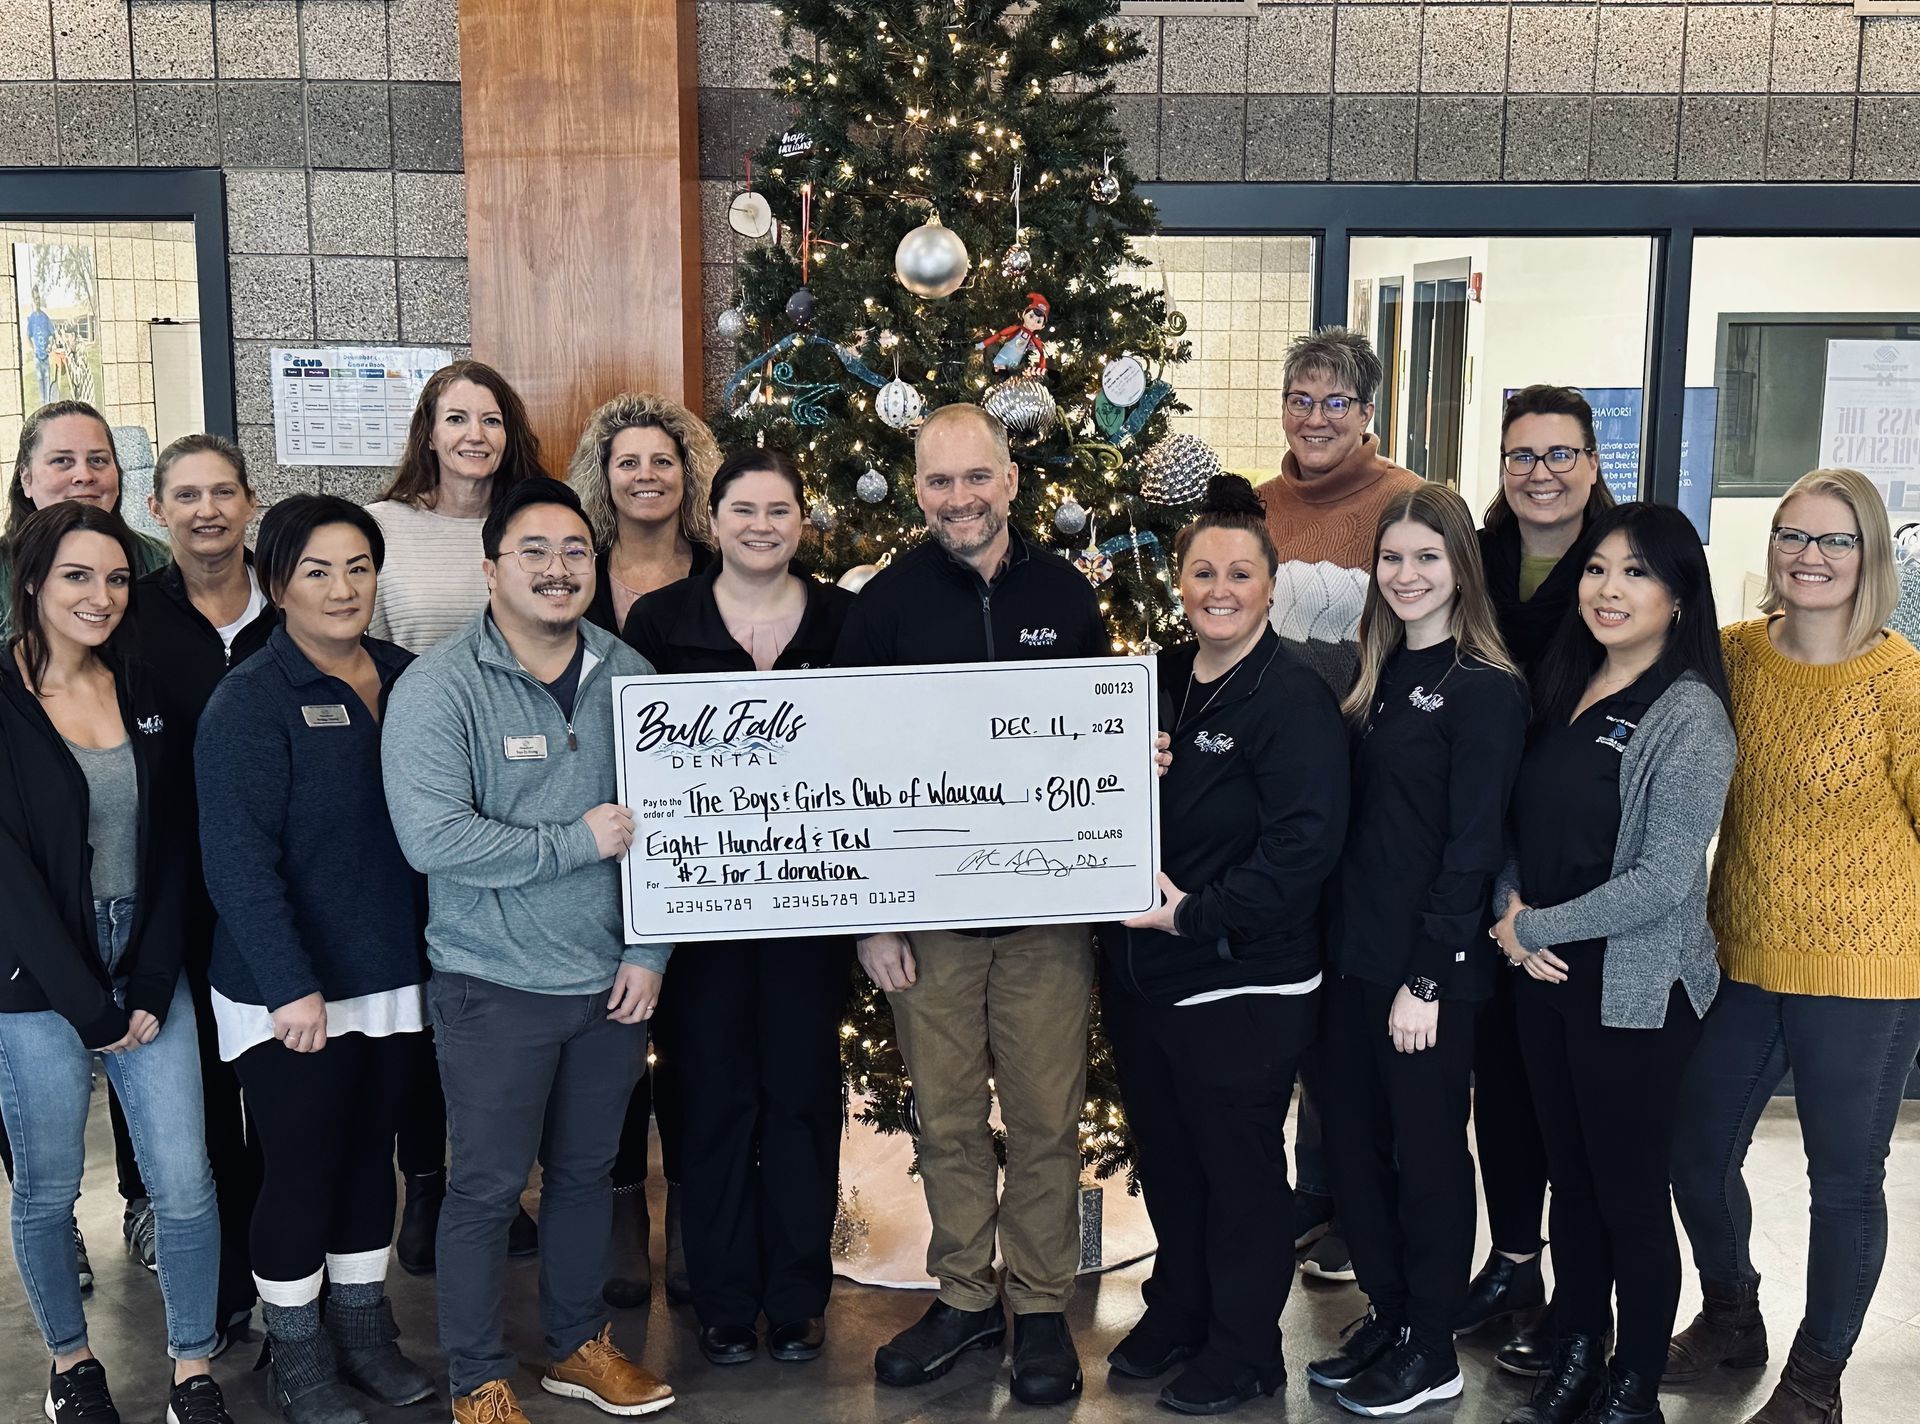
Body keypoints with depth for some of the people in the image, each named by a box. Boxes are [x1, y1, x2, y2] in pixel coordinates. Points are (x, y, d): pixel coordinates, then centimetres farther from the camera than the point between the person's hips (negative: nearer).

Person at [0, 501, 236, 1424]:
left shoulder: (145, 690, 4)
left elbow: (172, 847, 4)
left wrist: (151, 990, -4)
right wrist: (90, 1007, -12)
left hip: (147, 966, 3)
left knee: (185, 1183, 2)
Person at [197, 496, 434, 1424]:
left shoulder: (404, 677, 4)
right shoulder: (250, 702, -13)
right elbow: (237, 859, -18)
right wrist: (290, 986, -22)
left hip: (390, 975, 6)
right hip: (288, 992, -5)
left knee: (372, 1152, 16)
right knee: (302, 1168, 4)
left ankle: (363, 1329, 33)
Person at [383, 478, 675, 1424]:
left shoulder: (630, 677, 2)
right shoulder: (439, 687, -12)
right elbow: (433, 837, -23)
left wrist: (651, 951, -3)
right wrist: (578, 843, -19)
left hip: (612, 983, 5)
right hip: (495, 988, -4)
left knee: (587, 1170, 18)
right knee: (489, 1187, 7)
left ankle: (578, 1344, 37)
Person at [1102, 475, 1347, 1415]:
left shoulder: (1295, 699, -14)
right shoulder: (1156, 683, 8)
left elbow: (1304, 843, -21)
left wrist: (1196, 914, -23)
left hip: (1242, 983, -7)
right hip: (1140, 970, 7)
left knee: (1239, 1169, 8)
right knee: (1164, 1156, 19)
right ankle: (1177, 1309, 39)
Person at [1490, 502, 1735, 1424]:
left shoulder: (1688, 716, -15)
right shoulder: (1562, 689, 6)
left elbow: (1663, 879, -19)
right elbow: (1521, 822, 13)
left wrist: (1536, 926, -13)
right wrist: (1509, 907, -5)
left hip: (1636, 991, -6)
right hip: (1546, 974, 6)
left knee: (1629, 1193, 7)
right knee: (1570, 1178, 18)